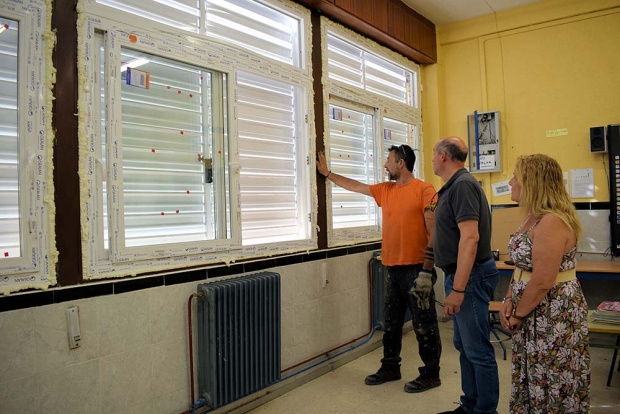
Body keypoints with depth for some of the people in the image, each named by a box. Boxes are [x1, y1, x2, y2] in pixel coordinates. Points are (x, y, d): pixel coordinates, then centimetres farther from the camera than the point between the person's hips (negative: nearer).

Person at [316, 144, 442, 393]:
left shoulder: (424, 190, -9)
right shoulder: (385, 190, 12)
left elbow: (434, 232, -13)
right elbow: (354, 186, 24)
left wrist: (427, 271, -17)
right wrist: (327, 173, 28)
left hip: (416, 269, -7)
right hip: (392, 269, 7)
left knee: (424, 325, 4)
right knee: (391, 323, 16)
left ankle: (431, 374, 18)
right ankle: (390, 368, 30)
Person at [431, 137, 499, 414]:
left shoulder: (463, 184, -17)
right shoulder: (453, 186, 13)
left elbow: (470, 237, -26)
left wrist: (457, 289, -27)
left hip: (470, 277, -11)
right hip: (460, 275, 11)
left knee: (477, 350, -1)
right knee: (464, 346, 18)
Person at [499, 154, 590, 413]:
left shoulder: (552, 222, -24)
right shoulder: (533, 217, 8)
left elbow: (543, 282, -26)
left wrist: (518, 315, -13)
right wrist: (509, 301, 0)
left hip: (554, 315, -9)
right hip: (532, 312, 9)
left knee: (552, 388, 6)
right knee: (531, 380, 20)